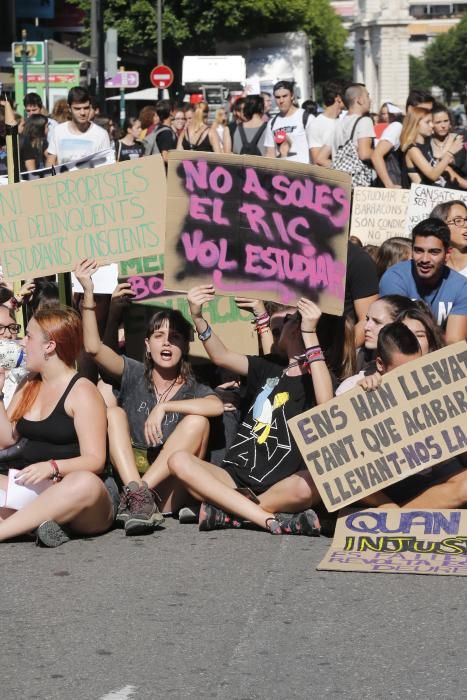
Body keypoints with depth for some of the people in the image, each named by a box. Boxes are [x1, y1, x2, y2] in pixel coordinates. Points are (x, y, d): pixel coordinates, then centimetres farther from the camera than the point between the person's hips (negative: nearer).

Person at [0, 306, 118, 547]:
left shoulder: (82, 392, -6)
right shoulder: (29, 387, 17)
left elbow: (94, 461, -14)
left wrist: (52, 467, -31)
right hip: (32, 490, 7)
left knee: (84, 483, -40)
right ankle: (37, 520, -37)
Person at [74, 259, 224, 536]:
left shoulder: (192, 389, 6)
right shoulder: (135, 375, 9)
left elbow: (217, 406, -19)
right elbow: (94, 347, -7)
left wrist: (164, 407, -21)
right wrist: (88, 293, -17)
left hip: (170, 493, -1)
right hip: (126, 475, 2)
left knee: (197, 421, -18)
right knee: (114, 413, -13)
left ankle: (142, 492, -30)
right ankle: (136, 494, -35)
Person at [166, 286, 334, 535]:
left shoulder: (315, 378, 4)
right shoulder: (268, 371, 21)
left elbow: (326, 405, -20)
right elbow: (222, 357, 10)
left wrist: (310, 333, -22)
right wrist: (198, 317, -8)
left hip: (280, 484, -5)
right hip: (236, 477, 5)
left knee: (316, 483, -38)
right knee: (179, 461, -23)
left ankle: (228, 510, -22)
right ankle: (271, 519, -29)